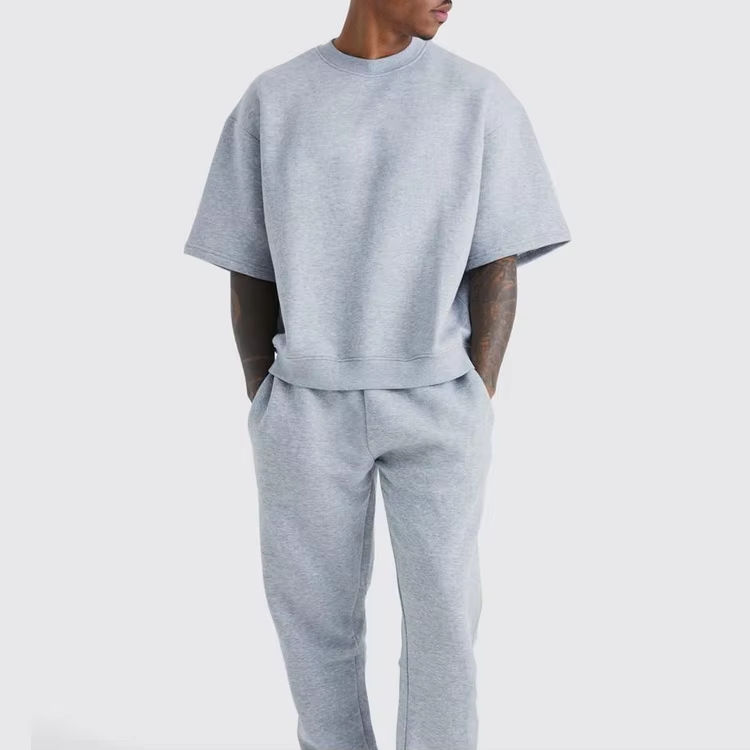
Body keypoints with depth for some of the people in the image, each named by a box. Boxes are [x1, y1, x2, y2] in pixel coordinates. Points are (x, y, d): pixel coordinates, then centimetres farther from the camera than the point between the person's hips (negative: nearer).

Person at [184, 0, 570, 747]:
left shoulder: (479, 98, 0)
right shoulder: (271, 101, 2)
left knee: (443, 607, 0)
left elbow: (497, 266, -1)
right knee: (313, 606, 7)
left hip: (436, 405, 0)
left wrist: (477, 403, -6)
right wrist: (263, 402, 3)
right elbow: (250, 271, 5)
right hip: (306, 406, 1)